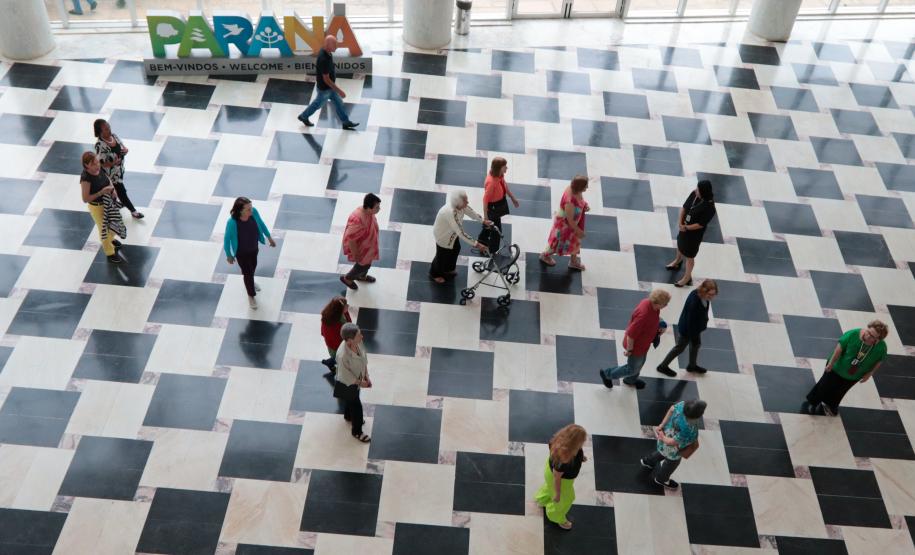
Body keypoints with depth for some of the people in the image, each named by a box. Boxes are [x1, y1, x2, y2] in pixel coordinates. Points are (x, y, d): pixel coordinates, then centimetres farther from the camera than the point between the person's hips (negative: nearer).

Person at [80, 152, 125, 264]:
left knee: (112, 223, 30)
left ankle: (110, 239, 61)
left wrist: (112, 188, -13)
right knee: (104, 229, 15)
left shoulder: (99, 169, -13)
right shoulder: (85, 178, -32)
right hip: (97, 206, -7)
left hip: (108, 202, 7)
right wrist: (102, 192, -33)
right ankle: (110, 253, 36)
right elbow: (85, 199, -27)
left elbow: (107, 179, 7)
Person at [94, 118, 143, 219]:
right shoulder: (100, 145, -29)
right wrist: (113, 163, -38)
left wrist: (125, 150, -17)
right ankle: (133, 211, 23)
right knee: (122, 192, 8)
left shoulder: (114, 136, -7)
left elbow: (122, 147, 6)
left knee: (115, 189, 29)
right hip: (111, 173, -7)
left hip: (120, 170, 7)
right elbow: (100, 163, -24)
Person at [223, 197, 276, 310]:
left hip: (254, 247, 5)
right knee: (247, 272, 16)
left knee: (253, 266, 31)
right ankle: (251, 296, 45)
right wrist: (229, 255, -8)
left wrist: (269, 237, 6)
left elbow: (261, 223, -6)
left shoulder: (254, 212, -28)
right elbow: (227, 239, -22)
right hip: (241, 252, -5)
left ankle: (250, 281, 66)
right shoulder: (232, 222, -40)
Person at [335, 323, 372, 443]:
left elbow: (363, 358, -3)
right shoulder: (343, 355, -43)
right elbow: (345, 376, -28)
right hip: (347, 384, -6)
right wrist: (361, 383, -15)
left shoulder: (358, 343, -23)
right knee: (357, 406, 15)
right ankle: (357, 432, 41)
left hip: (356, 379, 6)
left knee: (352, 400, 33)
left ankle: (348, 416, 64)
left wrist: (366, 376, -1)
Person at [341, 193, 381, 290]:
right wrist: (355, 255, -19)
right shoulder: (358, 220, -43)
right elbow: (351, 239, -31)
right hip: (359, 248, -8)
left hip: (366, 244, 8)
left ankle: (361, 276, 62)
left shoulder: (367, 212, -17)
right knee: (362, 265, 18)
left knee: (367, 263, 31)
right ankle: (347, 278, 46)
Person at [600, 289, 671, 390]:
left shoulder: (650, 303, -16)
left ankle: (630, 380, 59)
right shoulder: (644, 314, -43)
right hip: (636, 345, -8)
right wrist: (629, 350, -20)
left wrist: (659, 326, -5)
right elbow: (630, 334, -33)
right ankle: (607, 374, 36)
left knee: (640, 362, 32)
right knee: (633, 369, 16)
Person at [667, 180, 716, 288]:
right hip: (684, 227, 7)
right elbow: (684, 207, -5)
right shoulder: (694, 194, -15)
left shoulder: (709, 207, -33)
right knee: (680, 244, 33)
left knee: (689, 256, 13)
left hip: (695, 233, -7)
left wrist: (686, 228, -18)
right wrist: (680, 222, -16)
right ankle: (678, 261, 64)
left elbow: (700, 225, -26)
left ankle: (687, 277, 36)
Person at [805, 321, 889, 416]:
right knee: (824, 386, 18)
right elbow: (840, 347, -23)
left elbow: (879, 361, -8)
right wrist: (831, 363, -17)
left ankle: (830, 406, 54)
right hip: (838, 368, -2)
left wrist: (869, 374, -6)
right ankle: (812, 402, 45)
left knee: (839, 392, 26)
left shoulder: (881, 347, -28)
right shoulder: (853, 334, -34)